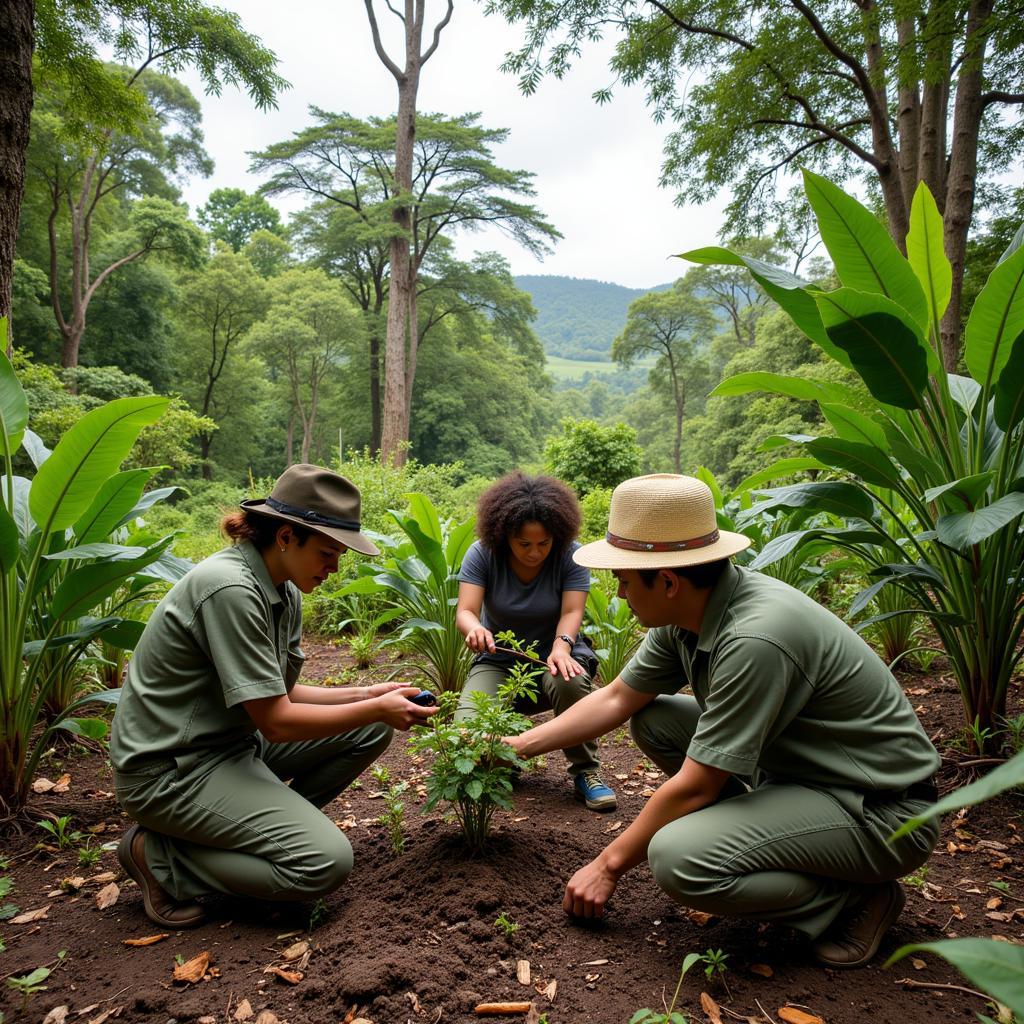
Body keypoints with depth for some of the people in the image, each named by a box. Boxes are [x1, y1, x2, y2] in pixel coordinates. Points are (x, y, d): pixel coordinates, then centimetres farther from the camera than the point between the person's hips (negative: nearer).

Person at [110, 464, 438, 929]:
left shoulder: (285, 591, 2)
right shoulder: (231, 589, -27)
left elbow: (280, 693, 6)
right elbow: (276, 721, -24)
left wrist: (367, 694, -5)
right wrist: (378, 708, -16)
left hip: (233, 740, 9)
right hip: (171, 768, -9)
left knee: (371, 729, 3)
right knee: (326, 861, -19)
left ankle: (270, 823, 7)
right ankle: (159, 855, -2)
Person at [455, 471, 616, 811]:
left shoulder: (570, 555, -12)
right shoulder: (482, 554, -12)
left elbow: (571, 612, -19)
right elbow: (465, 611, -20)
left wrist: (561, 647, -41)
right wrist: (476, 630, -45)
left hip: (553, 657, -1)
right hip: (499, 664, 1)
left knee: (570, 681, -38)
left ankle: (585, 772, -13)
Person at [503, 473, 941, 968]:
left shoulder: (754, 639, -32)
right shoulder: (689, 610, -5)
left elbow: (694, 787, -24)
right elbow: (615, 699, 7)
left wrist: (609, 864, -11)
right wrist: (522, 745, 8)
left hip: (881, 810, -8)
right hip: (797, 768, 8)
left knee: (677, 858, -27)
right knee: (652, 717, 2)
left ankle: (856, 898, -4)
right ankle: (753, 838, 10)